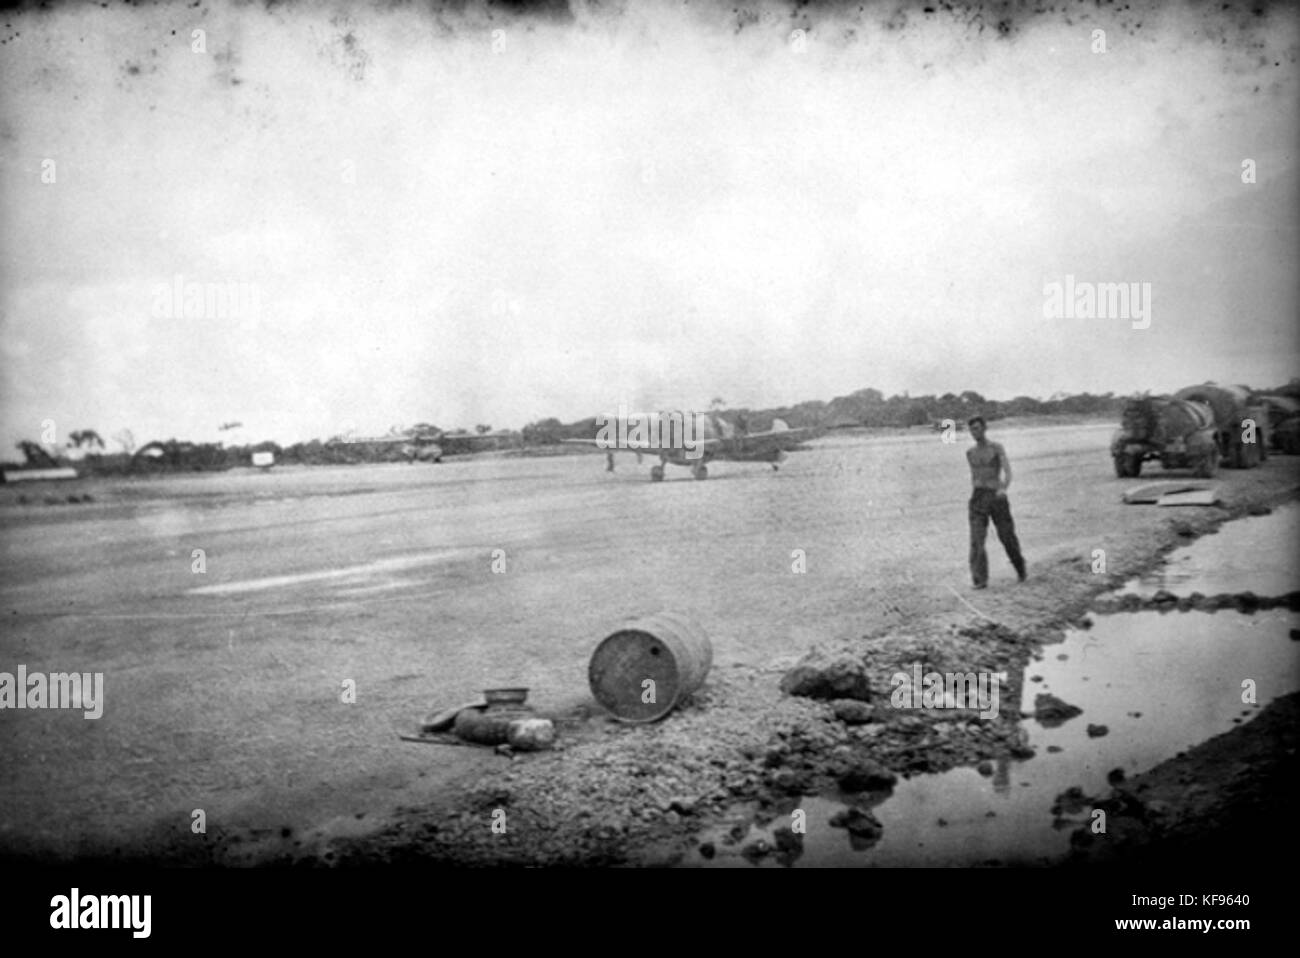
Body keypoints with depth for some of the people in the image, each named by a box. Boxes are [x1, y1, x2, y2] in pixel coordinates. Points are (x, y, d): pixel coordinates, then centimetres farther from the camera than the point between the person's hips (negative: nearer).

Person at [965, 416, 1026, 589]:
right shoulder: (970, 453, 12)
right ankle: (980, 579, -17)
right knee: (976, 539, -14)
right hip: (978, 497, 3)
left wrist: (1003, 489, -32)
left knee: (1007, 536, 8)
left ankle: (1019, 566, 37)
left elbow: (1008, 472, -14)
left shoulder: (997, 448, -2)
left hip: (997, 497, -3)